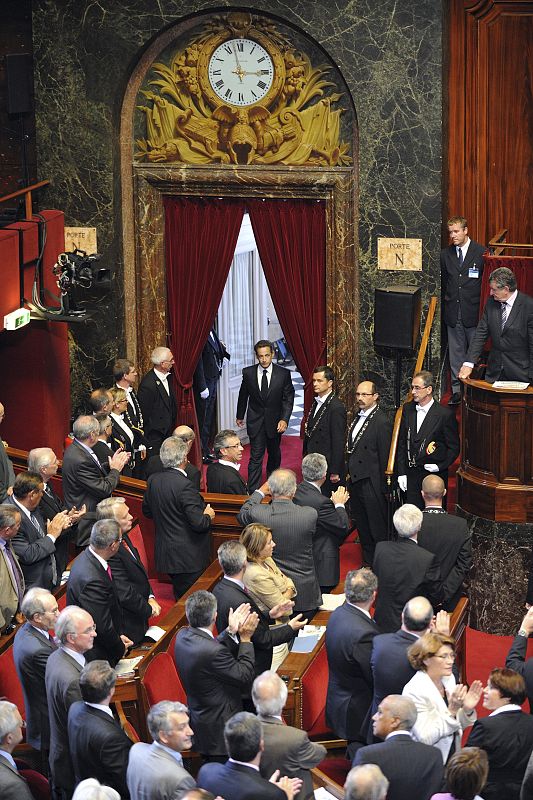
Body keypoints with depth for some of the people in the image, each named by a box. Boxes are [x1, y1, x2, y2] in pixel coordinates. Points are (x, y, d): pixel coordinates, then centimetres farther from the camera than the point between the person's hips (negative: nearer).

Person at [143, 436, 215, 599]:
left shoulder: (153, 480, 0)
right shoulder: (184, 485, -23)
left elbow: (147, 511, 15)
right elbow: (198, 523, -22)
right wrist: (208, 516, -1)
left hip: (164, 553, 8)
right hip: (189, 557, -8)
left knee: (179, 595, 18)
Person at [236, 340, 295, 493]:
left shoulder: (283, 374, -9)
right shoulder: (248, 373, -6)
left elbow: (288, 398, -6)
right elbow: (243, 396, 8)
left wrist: (284, 419, -17)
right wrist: (240, 416, 18)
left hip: (275, 421, 1)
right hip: (256, 421, -1)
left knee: (274, 455, 18)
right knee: (255, 457, -8)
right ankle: (253, 493, -10)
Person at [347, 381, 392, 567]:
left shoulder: (381, 422, -15)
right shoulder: (358, 417, 10)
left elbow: (384, 456, -15)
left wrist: (383, 487, -14)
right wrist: (349, 474, 11)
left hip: (371, 483, -8)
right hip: (355, 480, 9)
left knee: (377, 528, 1)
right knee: (362, 525, 17)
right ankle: (368, 561, 28)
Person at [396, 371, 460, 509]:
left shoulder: (445, 414, -7)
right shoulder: (408, 409, 7)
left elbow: (454, 447, -1)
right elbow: (402, 443, 10)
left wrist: (440, 466, -12)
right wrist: (401, 473, 5)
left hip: (434, 476, -4)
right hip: (410, 476, 4)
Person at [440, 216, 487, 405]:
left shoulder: (481, 253, -3)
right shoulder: (445, 254, 8)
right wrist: (447, 302, 9)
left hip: (474, 311, -3)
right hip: (453, 312, 3)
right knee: (456, 353, 8)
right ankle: (457, 389, 14)